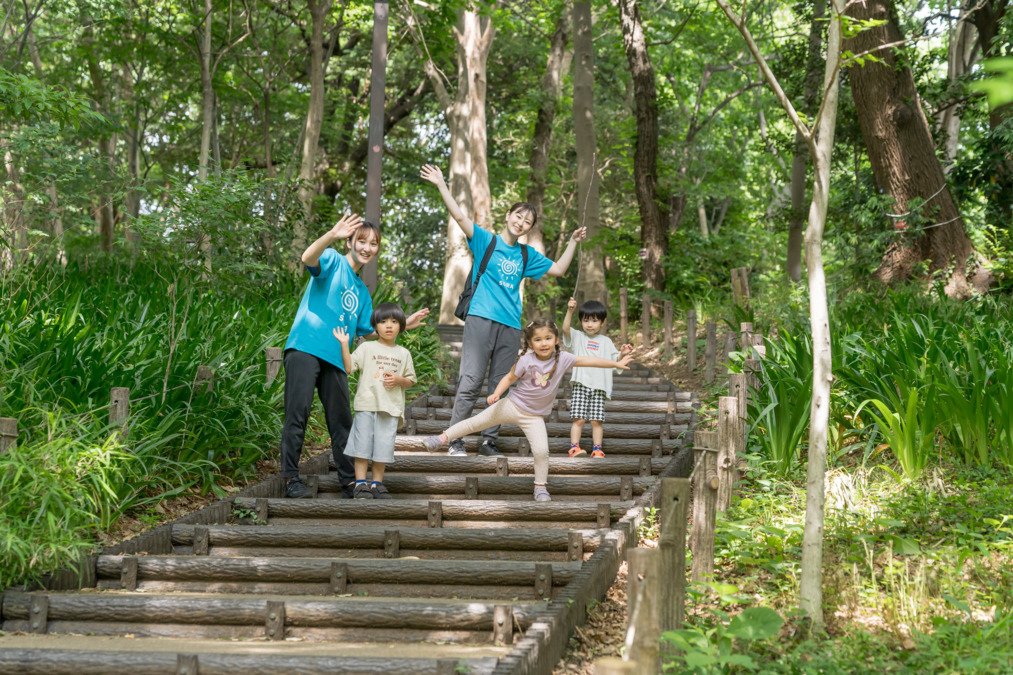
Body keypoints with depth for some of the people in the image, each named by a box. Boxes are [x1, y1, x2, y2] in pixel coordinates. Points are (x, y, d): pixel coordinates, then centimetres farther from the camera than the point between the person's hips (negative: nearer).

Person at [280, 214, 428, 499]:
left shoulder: (362, 291, 25)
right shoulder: (333, 261, 4)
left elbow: (366, 330, 29)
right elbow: (308, 258, -19)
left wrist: (402, 325, 20)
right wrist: (333, 235, -35)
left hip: (335, 358, 7)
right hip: (306, 347, -7)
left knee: (342, 420, 7)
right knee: (298, 412, -10)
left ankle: (350, 482, 11)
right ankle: (292, 478, -7)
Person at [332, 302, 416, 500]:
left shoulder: (403, 354, 13)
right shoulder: (367, 347, 6)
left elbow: (411, 380, 17)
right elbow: (349, 367, -2)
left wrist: (399, 380, -4)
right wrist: (344, 344, -10)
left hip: (390, 408, 2)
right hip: (366, 404, -2)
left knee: (384, 445, 2)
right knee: (363, 443, -3)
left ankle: (377, 483, 12)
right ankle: (360, 483, 2)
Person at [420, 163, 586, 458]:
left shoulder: (526, 255, 18)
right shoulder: (486, 240, 6)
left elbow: (558, 269, 25)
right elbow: (460, 217, -5)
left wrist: (573, 242, 21)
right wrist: (441, 184, -11)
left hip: (510, 325, 5)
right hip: (481, 319, -5)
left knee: (499, 386, 5)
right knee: (471, 381, -10)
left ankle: (489, 441, 11)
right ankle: (455, 440, -7)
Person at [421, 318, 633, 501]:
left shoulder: (562, 359, -11)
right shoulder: (526, 360, -15)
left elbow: (588, 361, -8)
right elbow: (509, 378, -6)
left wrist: (616, 363, -7)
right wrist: (496, 394, -22)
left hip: (534, 416, 1)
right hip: (512, 405, -1)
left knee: (541, 450, -12)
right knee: (476, 422, 0)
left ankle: (540, 487, 8)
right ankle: (443, 438, 14)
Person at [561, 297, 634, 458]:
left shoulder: (605, 342, 16)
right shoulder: (577, 337, 9)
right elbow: (565, 328, -8)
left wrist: (622, 353, -9)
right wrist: (570, 311, -22)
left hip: (599, 386, 1)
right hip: (580, 385, -1)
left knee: (596, 421, -1)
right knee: (578, 419, -8)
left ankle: (597, 449, 3)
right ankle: (574, 447, -7)